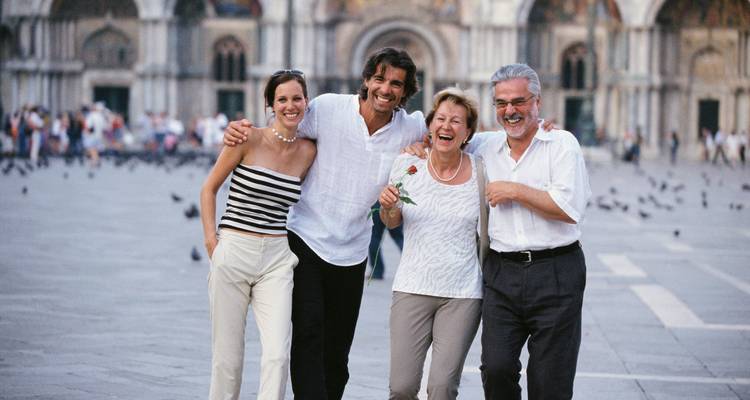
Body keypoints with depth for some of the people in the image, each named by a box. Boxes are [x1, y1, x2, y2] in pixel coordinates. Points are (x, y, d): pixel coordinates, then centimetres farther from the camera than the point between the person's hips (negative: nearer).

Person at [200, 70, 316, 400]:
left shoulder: (308, 152, 6)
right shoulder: (248, 139, -4)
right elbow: (209, 189, 3)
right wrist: (210, 239, -5)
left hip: (277, 260, 2)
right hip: (233, 253, -2)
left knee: (278, 355, -11)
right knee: (227, 357, 3)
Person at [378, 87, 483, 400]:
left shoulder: (479, 172, -3)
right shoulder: (407, 165, 0)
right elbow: (392, 222, 13)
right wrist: (387, 206, -5)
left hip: (463, 295, -1)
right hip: (412, 289, 1)